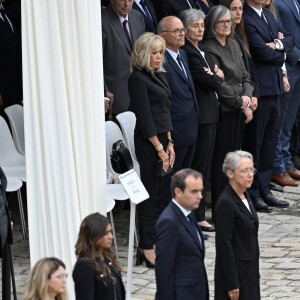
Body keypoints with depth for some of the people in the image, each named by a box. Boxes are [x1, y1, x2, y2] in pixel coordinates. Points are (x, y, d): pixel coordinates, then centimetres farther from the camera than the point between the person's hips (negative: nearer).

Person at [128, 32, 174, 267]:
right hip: (148, 142, -8)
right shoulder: (138, 78, -12)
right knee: (150, 195, -5)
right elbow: (144, 117, -15)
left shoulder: (160, 75, 14)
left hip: (162, 140, 8)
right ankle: (147, 248, -1)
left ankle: (155, 243, 16)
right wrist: (159, 148, -14)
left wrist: (169, 143, 9)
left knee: (162, 193, 10)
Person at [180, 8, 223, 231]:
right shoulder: (186, 51, -15)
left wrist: (214, 75, -7)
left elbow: (215, 76, 15)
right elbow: (209, 81, -19)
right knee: (200, 165, -6)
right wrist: (217, 76, 3)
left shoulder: (202, 50, 17)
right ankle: (198, 216, -1)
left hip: (211, 112, 10)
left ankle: (199, 210, 19)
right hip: (200, 114, -10)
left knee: (204, 164, 12)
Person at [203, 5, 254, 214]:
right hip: (221, 110, -8)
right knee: (221, 160, -4)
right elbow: (219, 85, -16)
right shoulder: (209, 49, -12)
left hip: (237, 110, 8)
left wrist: (247, 96, -5)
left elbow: (245, 75, 15)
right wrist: (241, 104, -11)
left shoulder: (234, 45, 14)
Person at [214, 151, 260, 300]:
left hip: (250, 270, 9)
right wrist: (232, 284, -20)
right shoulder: (225, 203, -18)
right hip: (234, 269, -9)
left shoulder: (245, 196, 9)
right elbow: (223, 244, -19)